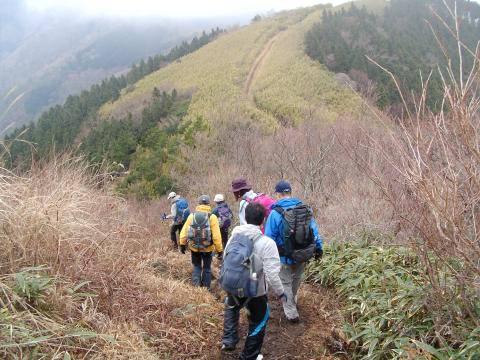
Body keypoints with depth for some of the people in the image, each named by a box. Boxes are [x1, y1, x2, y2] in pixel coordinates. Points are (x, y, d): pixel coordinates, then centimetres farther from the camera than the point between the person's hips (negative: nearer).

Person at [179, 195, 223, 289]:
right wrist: (219, 250, -9)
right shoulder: (212, 217, -13)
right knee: (207, 268, 18)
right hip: (207, 248, -1)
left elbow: (184, 231, -5)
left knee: (197, 266, 21)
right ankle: (206, 288, 25)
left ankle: (196, 285, 10)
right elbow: (216, 236, -16)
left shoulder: (192, 215, -6)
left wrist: (182, 244, 7)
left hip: (194, 247, 1)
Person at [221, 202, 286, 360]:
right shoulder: (267, 243, -23)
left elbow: (225, 258, 7)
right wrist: (280, 292, -6)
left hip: (231, 287, 4)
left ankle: (229, 340, 31)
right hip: (254, 291, -4)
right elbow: (272, 275, -23)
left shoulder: (234, 235, -6)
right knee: (258, 323, 22)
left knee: (231, 308, 37)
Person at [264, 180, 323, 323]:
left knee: (286, 283, 13)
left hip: (286, 257, -5)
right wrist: (318, 248, 10)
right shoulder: (305, 209, -6)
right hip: (303, 255, 5)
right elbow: (314, 231, 0)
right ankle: (292, 302, 49)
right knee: (296, 280, 26)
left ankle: (291, 314, 17)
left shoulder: (276, 213, -20)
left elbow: (269, 238, -17)